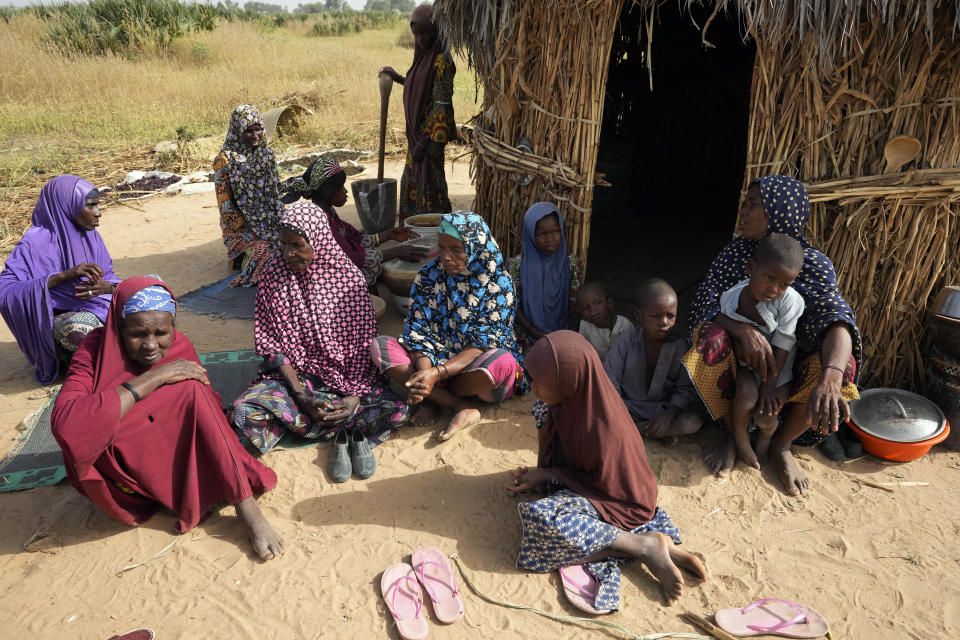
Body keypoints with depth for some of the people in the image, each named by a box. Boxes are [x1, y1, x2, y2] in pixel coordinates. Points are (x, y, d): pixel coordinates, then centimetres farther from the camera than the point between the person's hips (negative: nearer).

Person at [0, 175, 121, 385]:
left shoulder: (90, 234, 2)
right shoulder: (36, 241, -16)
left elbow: (110, 276, 7)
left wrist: (106, 287, -19)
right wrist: (65, 275, -36)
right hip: (61, 318, -5)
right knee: (79, 329, -39)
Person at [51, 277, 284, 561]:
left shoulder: (180, 347, -7)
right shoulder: (95, 352, -18)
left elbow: (210, 410, -8)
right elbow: (66, 425, -35)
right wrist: (154, 378, -34)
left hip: (167, 457, 4)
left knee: (190, 389, -26)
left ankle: (246, 508, -24)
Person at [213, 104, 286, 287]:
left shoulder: (267, 153, 9)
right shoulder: (226, 160, -10)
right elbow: (225, 205, -10)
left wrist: (281, 223, 3)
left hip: (270, 221, 6)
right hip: (242, 225, -6)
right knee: (269, 252, -28)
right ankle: (241, 258, 7)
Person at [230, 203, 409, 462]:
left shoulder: (348, 276, -6)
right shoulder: (273, 277, -5)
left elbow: (364, 343, -5)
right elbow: (271, 345, -5)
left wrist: (355, 396, -18)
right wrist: (301, 396, -18)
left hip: (344, 375, 1)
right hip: (292, 374, 0)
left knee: (396, 409, -23)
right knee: (245, 410, -28)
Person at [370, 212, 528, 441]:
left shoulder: (499, 283, -14)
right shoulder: (430, 274, -3)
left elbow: (483, 343, -20)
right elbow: (418, 328, -6)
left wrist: (437, 373, -33)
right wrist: (424, 368, -27)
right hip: (436, 357, 4)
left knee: (503, 362, -38)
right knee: (380, 346, -19)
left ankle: (434, 397, -12)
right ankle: (461, 407, -25)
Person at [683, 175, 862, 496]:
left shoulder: (815, 264, -12)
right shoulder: (737, 251, -5)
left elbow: (837, 320, -29)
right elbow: (706, 301, -15)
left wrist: (831, 378, -50)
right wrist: (744, 330, -37)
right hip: (740, 356, 1)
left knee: (841, 361, -30)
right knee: (711, 334, -32)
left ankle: (781, 445, -5)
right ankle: (733, 434, -10)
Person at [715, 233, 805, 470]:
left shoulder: (789, 300, -23)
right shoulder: (730, 298, -15)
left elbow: (782, 346, -20)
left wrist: (769, 385, -19)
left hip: (779, 368, -1)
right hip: (747, 363, 1)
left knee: (765, 416, -19)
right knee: (745, 396, -30)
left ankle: (766, 436, 21)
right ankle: (740, 437, 3)